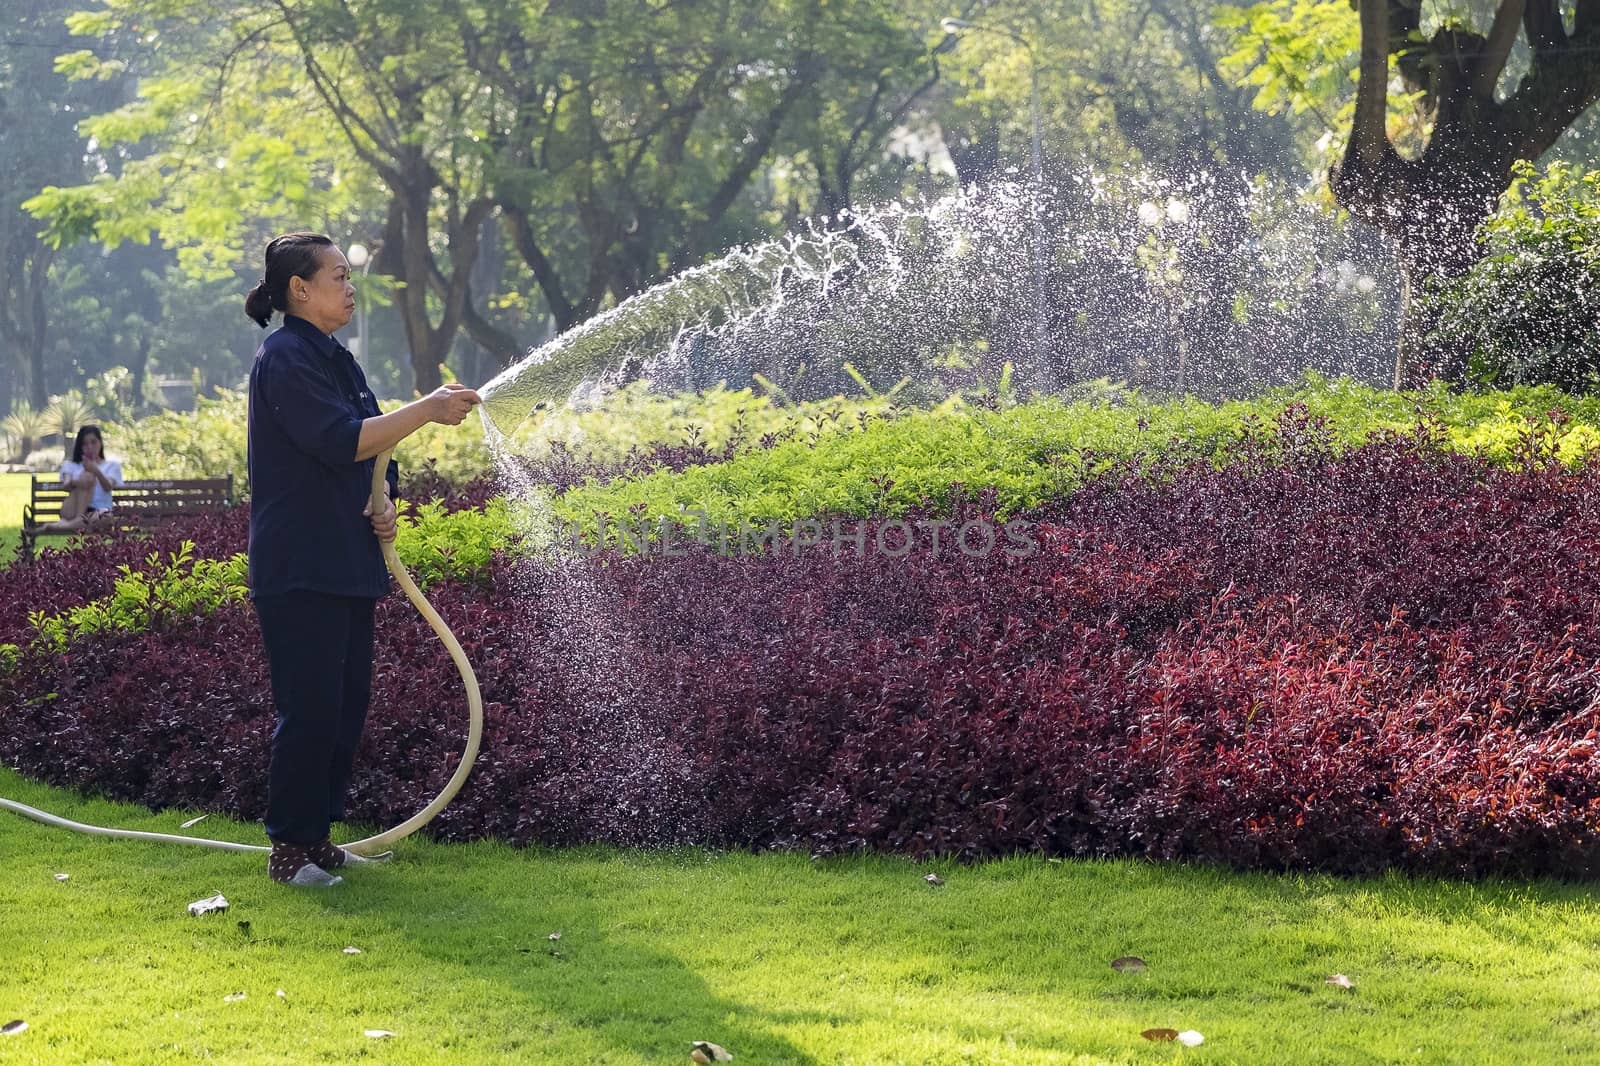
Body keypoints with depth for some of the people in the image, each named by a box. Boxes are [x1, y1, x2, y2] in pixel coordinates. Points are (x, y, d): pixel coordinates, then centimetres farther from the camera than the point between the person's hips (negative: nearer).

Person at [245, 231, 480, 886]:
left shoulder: (336, 360, 17)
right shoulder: (285, 358, -12)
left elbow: (369, 453, 23)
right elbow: (341, 440, -23)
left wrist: (383, 506, 3)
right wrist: (427, 409, -21)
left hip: (347, 564, 9)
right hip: (298, 571, -9)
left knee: (348, 705, 11)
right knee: (310, 709, -7)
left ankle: (317, 837, 20)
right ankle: (288, 850, 3)